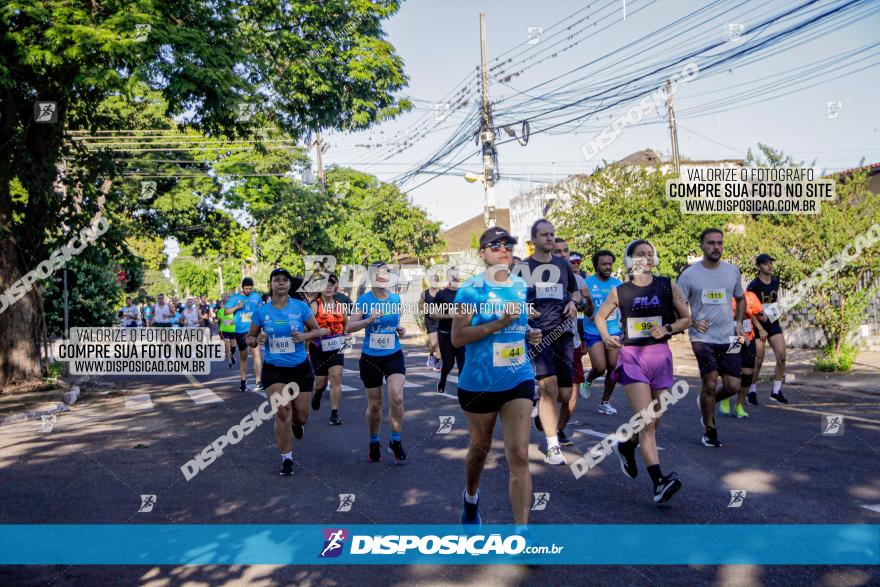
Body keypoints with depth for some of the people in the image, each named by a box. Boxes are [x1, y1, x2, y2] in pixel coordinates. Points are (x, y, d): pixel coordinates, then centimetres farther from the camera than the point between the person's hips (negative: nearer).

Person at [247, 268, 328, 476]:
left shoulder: (300, 306, -5)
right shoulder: (261, 311, -3)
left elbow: (317, 330, 3)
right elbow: (249, 338, 6)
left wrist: (304, 336, -17)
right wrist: (257, 340, -17)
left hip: (300, 368, 1)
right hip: (273, 370, -1)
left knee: (301, 417, 7)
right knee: (282, 412, -15)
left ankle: (295, 423, 47)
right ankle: (287, 458, 2)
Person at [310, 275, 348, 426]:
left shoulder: (339, 305, 7)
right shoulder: (315, 305, -7)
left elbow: (346, 324, 19)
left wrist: (344, 336, 6)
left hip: (336, 349, 2)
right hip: (319, 349, -2)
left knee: (336, 379, -9)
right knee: (321, 382, 8)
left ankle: (334, 414, -2)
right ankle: (317, 393, 46)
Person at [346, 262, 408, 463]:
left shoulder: (395, 299, 3)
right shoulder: (364, 300, -6)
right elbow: (349, 327, -11)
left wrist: (400, 330, -1)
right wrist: (369, 320, -25)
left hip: (394, 356, 1)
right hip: (370, 358, -1)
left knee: (397, 397, -18)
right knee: (374, 404, 8)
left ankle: (395, 442, 1)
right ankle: (374, 443, 32)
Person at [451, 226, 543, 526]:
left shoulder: (521, 286, 7)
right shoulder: (471, 289, -10)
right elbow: (457, 337, -16)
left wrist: (530, 333, 3)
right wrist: (498, 324, -24)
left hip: (518, 380, 3)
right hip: (479, 383, -3)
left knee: (519, 456, -6)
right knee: (481, 447, 17)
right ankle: (471, 496, 48)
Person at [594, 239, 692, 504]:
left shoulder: (668, 286, 4)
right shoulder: (620, 292, 1)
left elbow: (686, 318, 9)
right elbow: (600, 316, 16)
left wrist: (667, 328, -9)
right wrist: (606, 337, -2)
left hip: (661, 355, 3)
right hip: (632, 356, -3)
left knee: (653, 421, 14)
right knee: (646, 421, -16)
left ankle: (626, 446, 43)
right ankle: (659, 481, -18)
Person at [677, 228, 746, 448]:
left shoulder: (733, 271, 6)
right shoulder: (689, 274, -5)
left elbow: (740, 299, 21)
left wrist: (739, 322, 6)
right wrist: (693, 322, -16)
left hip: (729, 338, 4)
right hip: (703, 337, -4)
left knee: (733, 386, 0)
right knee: (710, 383, -8)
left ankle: (707, 403, 32)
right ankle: (710, 430, 12)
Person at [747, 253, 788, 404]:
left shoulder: (776, 281, 4)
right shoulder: (753, 285, -15)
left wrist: (778, 318, 11)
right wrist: (760, 328, -19)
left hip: (774, 323, 6)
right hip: (758, 324, -5)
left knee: (781, 357, -4)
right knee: (758, 361, -3)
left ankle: (776, 391, 8)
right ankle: (752, 391, 16)